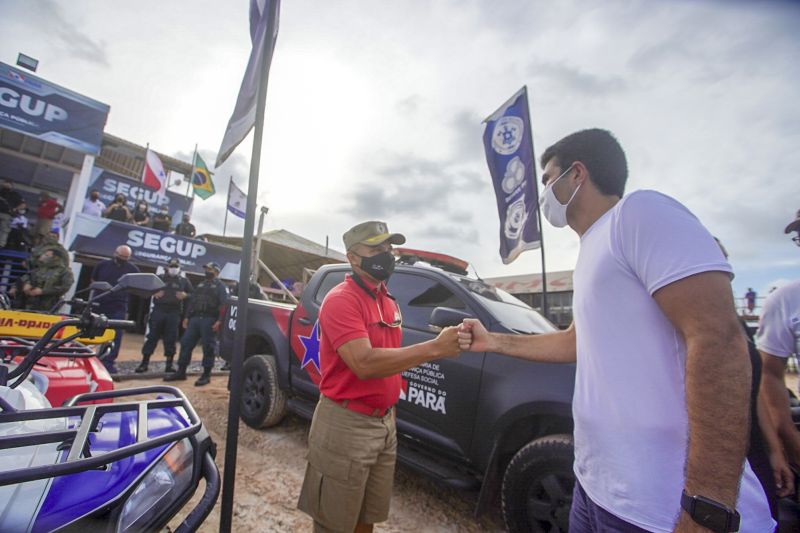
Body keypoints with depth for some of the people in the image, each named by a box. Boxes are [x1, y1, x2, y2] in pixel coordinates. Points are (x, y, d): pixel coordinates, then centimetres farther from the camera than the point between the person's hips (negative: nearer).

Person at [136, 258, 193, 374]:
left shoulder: (184, 281, 12)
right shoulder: (159, 278, 12)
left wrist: (185, 295, -9)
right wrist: (153, 293, -8)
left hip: (174, 313, 0)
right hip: (158, 311, 1)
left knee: (170, 339, 1)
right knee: (152, 337, 2)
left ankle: (169, 365, 7)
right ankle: (144, 363, 11)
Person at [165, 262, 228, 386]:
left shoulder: (220, 286, 0)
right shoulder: (200, 285, 21)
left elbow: (223, 304, -11)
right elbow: (191, 301, 20)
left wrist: (219, 321, -21)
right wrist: (186, 317, 11)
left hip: (209, 320, -6)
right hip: (195, 319, 7)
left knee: (208, 347, -3)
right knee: (186, 344, 5)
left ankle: (206, 375, 4)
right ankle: (181, 372, 16)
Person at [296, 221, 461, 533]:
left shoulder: (389, 302, 8)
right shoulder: (341, 300, -19)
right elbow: (364, 364, -30)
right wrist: (434, 347, -32)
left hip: (385, 422, 8)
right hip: (346, 424, -7)